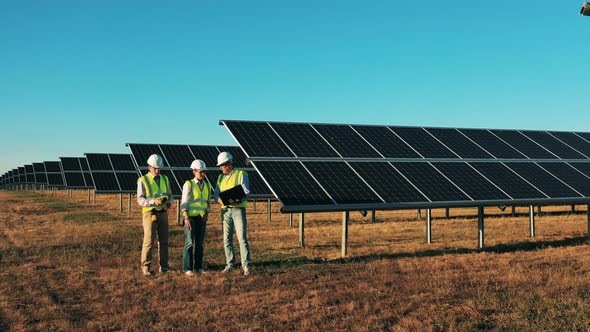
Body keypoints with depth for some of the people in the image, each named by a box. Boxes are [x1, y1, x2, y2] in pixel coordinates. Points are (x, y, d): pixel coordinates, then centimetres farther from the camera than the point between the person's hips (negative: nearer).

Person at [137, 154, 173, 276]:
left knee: (163, 240, 6)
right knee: (149, 241, -6)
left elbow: (169, 195, 16)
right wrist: (154, 202, -26)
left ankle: (164, 266, 13)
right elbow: (140, 200, -11)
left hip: (163, 213, 5)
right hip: (150, 213, -5)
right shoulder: (143, 181, -6)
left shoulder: (165, 179, 10)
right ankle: (146, 267, 3)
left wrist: (169, 202, -7)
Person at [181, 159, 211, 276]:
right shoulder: (188, 184, -4)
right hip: (191, 217, -4)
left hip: (202, 218, 5)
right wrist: (186, 218, -15)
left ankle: (198, 267, 14)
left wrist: (207, 214, 0)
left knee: (200, 243, 6)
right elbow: (184, 203, -7)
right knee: (190, 243, -4)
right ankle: (188, 268, 2)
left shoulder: (207, 185, 10)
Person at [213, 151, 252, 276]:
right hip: (225, 210, 6)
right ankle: (230, 264, 14)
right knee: (227, 239, 6)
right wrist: (220, 200, -13)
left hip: (238, 209, -5)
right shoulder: (221, 177, 15)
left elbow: (247, 193, -10)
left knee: (242, 238, -9)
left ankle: (246, 265, -7)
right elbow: (216, 193, 11)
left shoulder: (241, 174, -2)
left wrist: (239, 201, -30)